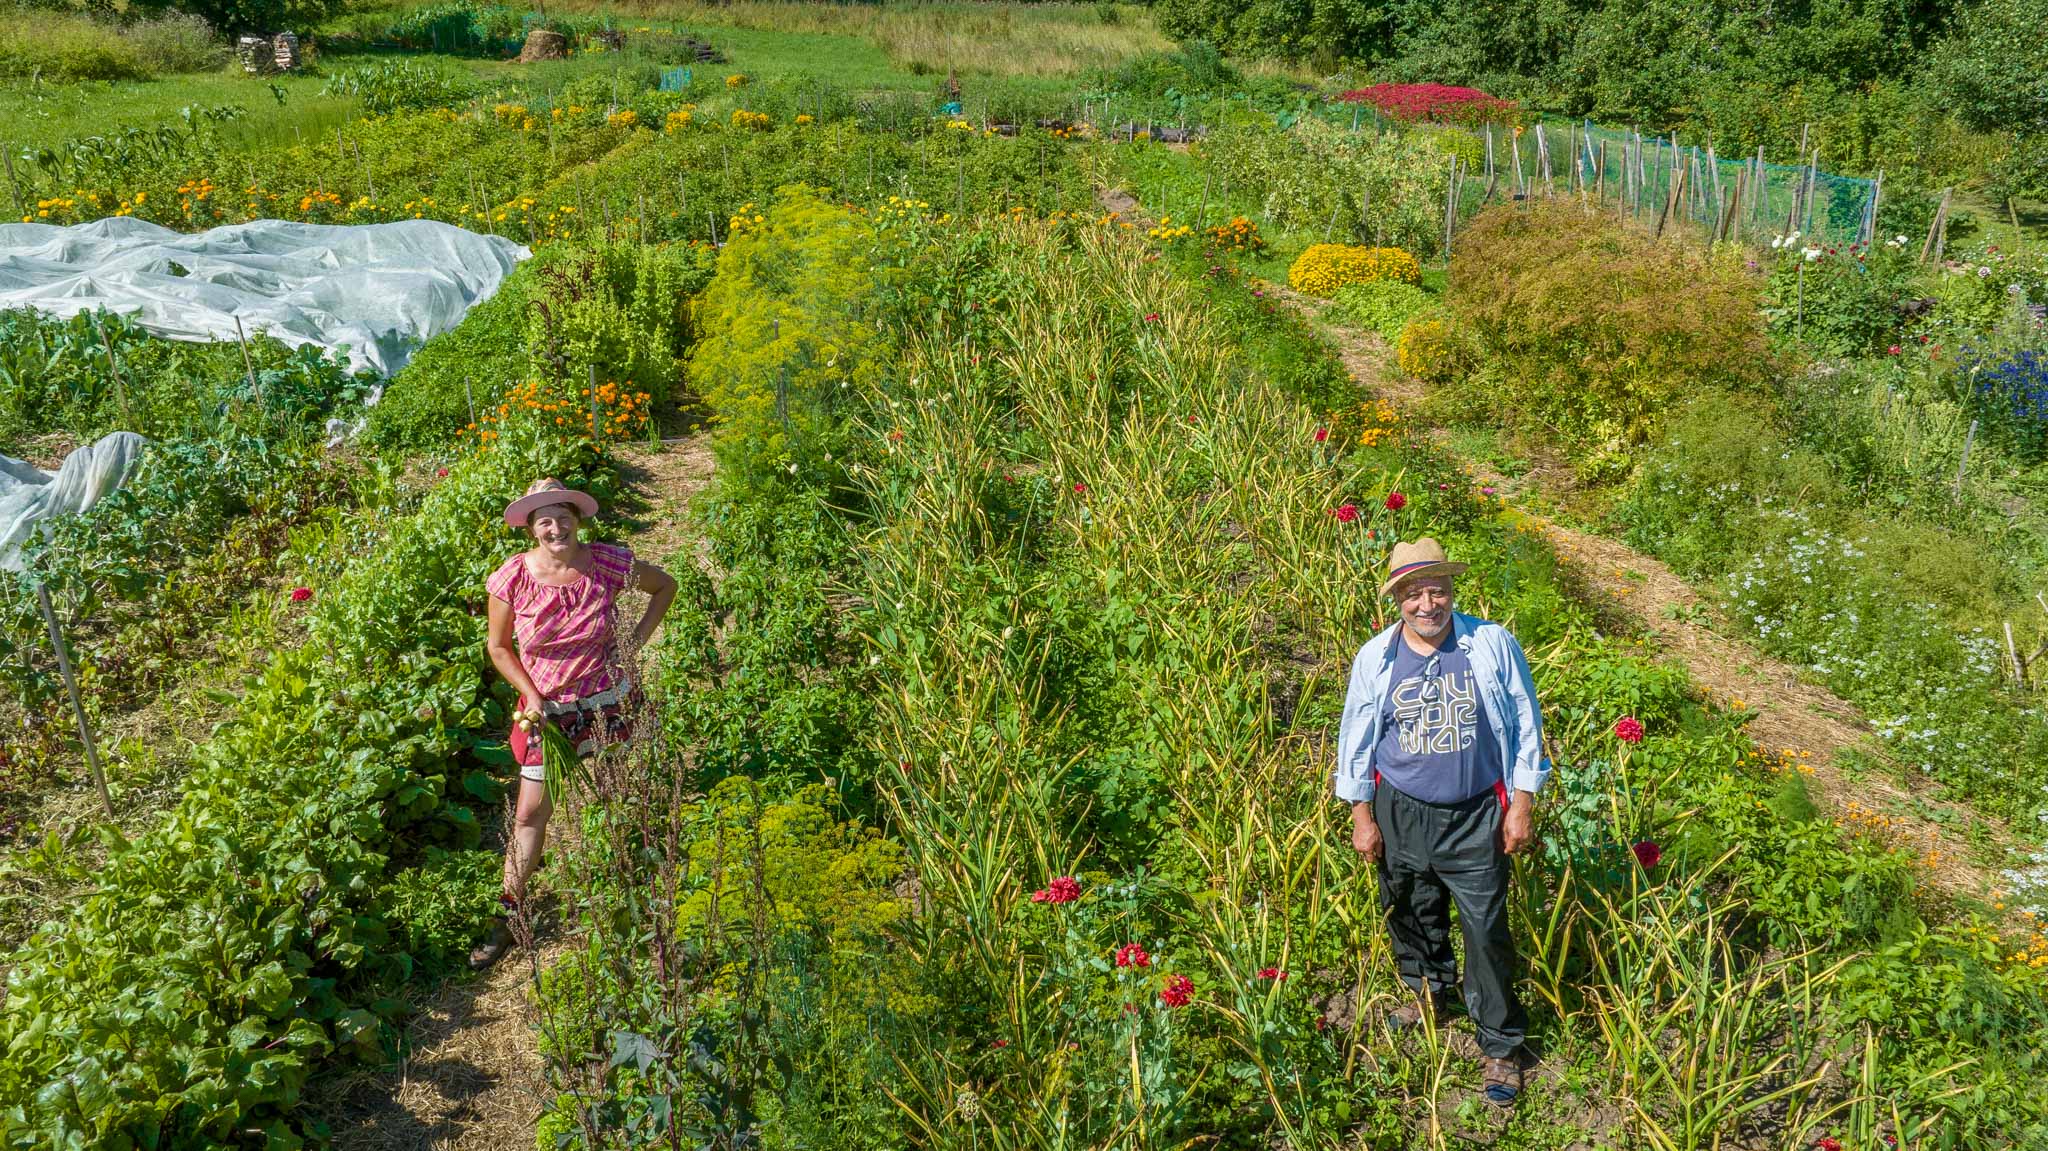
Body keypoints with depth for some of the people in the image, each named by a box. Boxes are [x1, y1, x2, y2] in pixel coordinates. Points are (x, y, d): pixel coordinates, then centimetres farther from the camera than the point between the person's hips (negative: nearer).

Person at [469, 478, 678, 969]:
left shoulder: (608, 564, -16)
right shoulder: (513, 578, -16)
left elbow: (665, 585, 3)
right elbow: (498, 646, -2)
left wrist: (639, 638, -6)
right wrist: (531, 696, -13)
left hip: (609, 701, 1)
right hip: (548, 707, 0)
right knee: (530, 813, 2)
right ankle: (509, 913, 12)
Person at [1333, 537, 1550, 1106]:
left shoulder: (1492, 645, -9)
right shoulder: (1374, 658, -5)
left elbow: (1525, 725, -2)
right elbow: (1356, 739, 3)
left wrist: (1522, 806, -2)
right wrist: (1362, 816, 4)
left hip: (1477, 818, -2)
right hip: (1400, 814, 2)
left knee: (1487, 933, 0)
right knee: (1412, 915, 19)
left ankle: (1500, 1047, 16)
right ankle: (1428, 993, 47)